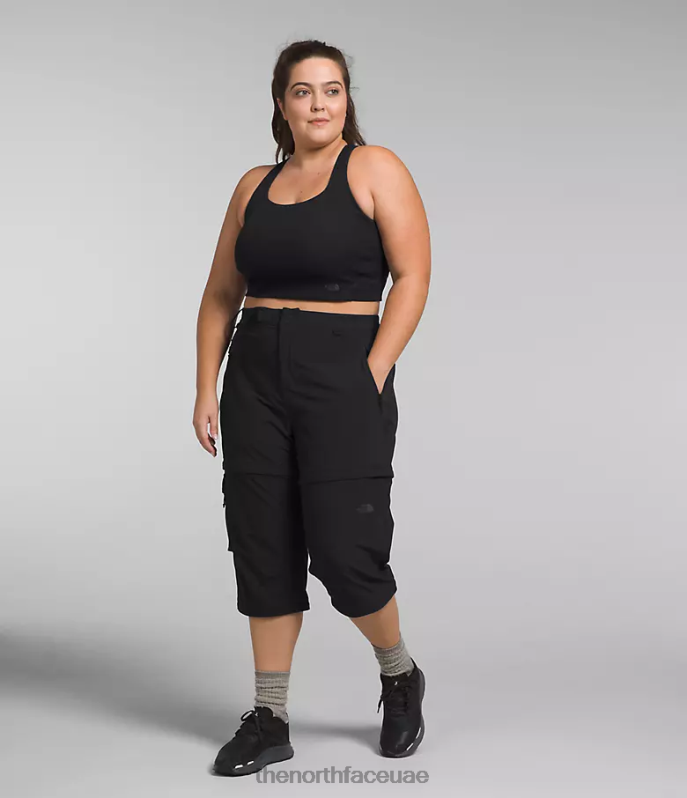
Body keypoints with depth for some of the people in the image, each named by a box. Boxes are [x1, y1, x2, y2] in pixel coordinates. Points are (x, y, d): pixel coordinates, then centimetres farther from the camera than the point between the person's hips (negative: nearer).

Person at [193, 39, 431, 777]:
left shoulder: (375, 169, -1)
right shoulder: (254, 187, 12)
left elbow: (412, 278, -8)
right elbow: (221, 295, 13)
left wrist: (373, 377, -15)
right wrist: (207, 388, 4)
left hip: (343, 378, -5)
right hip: (256, 379, 5)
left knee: (346, 556, -6)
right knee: (262, 553, 5)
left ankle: (400, 677, 23)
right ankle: (269, 720, 16)